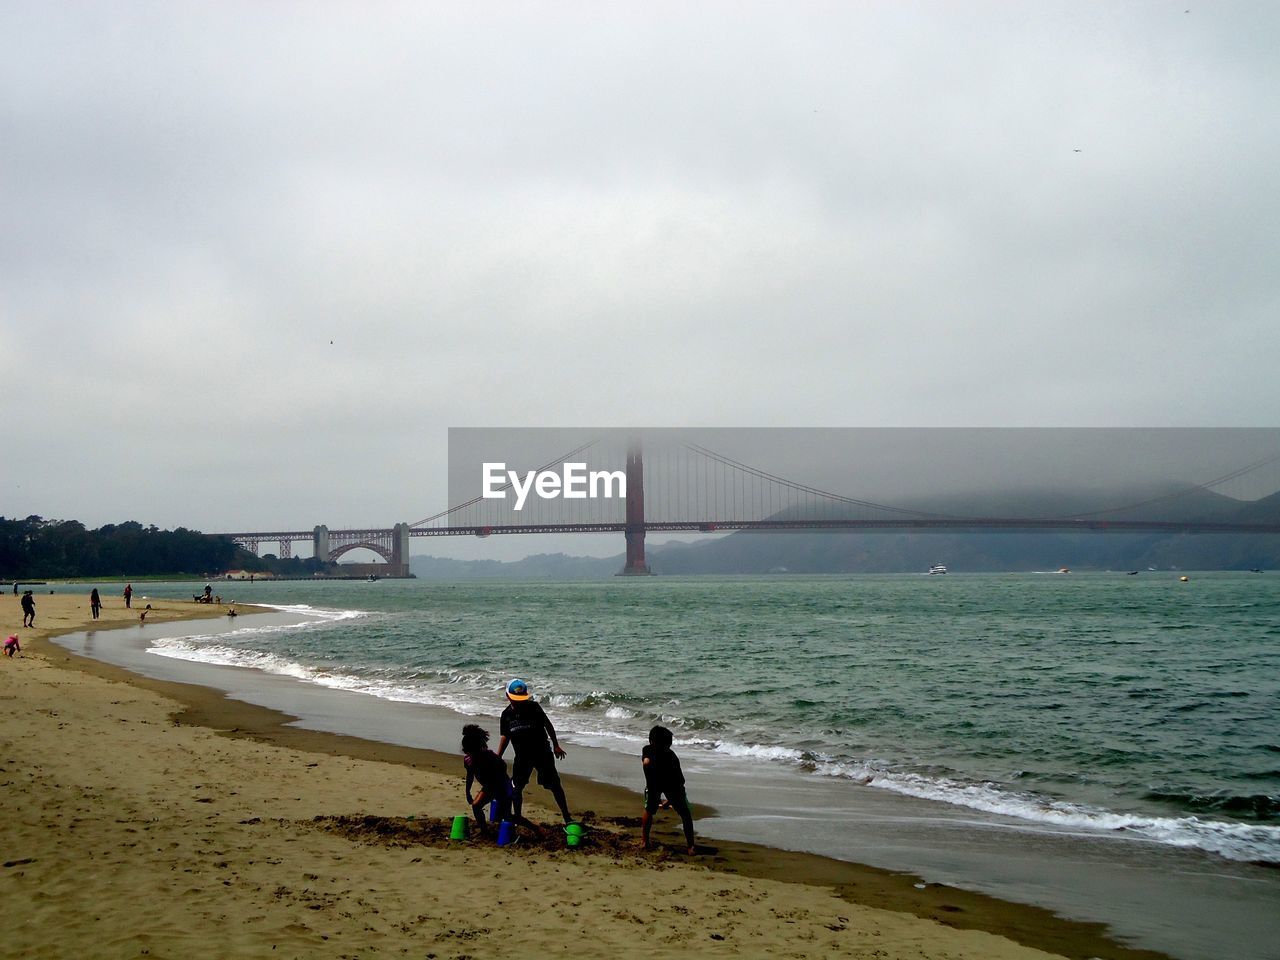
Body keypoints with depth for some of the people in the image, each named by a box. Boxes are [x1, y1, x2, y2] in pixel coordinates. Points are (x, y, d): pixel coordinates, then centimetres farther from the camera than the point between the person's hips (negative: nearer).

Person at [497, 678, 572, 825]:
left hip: (542, 752, -3)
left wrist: (556, 745, 0)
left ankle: (567, 817, 5)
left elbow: (547, 725, -1)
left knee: (554, 785, -2)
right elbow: (505, 737, 6)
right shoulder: (506, 715, -3)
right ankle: (517, 817, 22)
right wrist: (497, 758, 1)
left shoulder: (534, 707, -11)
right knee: (516, 787, 5)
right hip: (522, 756, 3)